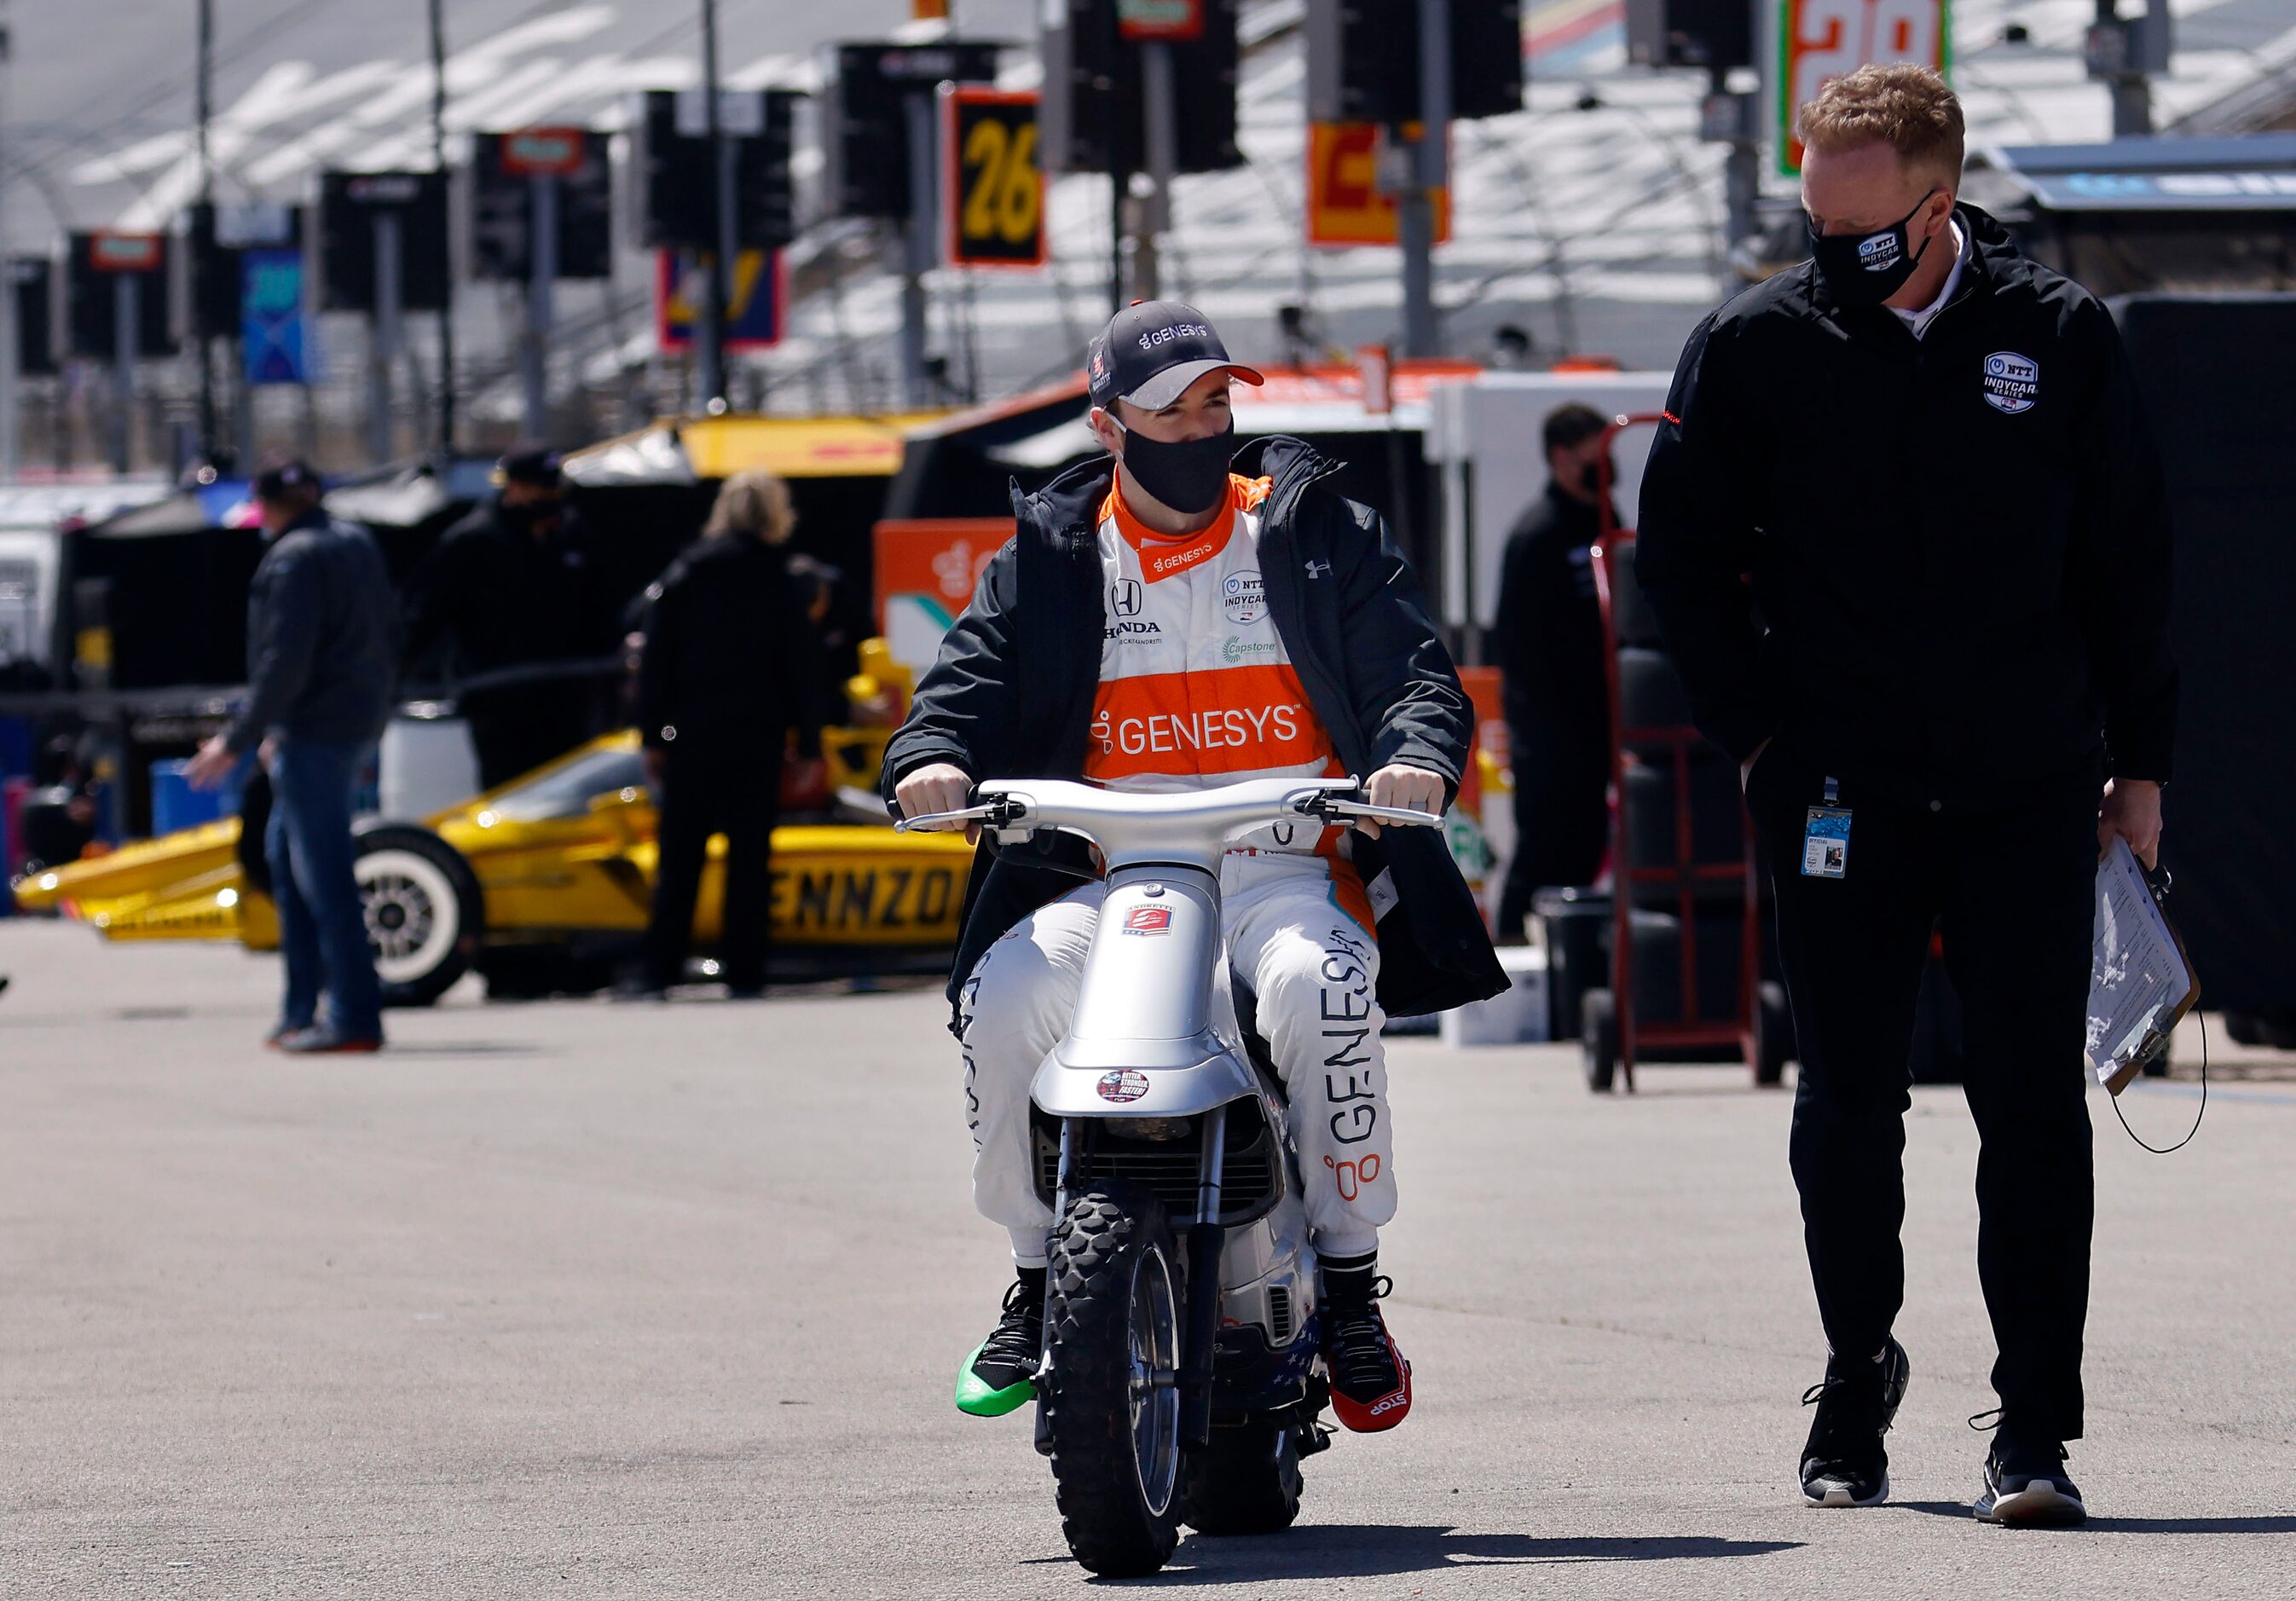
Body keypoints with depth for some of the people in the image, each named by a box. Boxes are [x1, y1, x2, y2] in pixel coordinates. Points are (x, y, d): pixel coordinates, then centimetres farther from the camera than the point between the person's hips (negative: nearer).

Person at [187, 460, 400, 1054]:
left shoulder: (293, 560, -14)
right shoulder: (357, 543, 13)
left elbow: (285, 662, -22)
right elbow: (387, 639, 20)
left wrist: (237, 741, -17)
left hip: (313, 732, -10)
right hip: (360, 723, 10)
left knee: (323, 871, -8)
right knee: (286, 855, 19)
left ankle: (355, 1019, -10)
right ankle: (300, 1012, 20)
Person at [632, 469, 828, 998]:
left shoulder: (683, 576, 1)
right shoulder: (779, 582, -1)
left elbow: (655, 661, 1)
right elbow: (803, 669, -1)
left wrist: (653, 736, 6)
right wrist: (810, 748, 4)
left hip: (692, 735, 1)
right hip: (758, 735, -1)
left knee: (680, 857, 5)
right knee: (750, 855, 4)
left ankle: (659, 972, -1)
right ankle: (743, 974, 1)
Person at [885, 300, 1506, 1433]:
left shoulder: (1316, 532, 11)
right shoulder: (1050, 557, 13)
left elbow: (1412, 665, 4)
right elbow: (971, 677, 6)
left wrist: (1417, 752, -20)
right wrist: (932, 758, -18)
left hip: (1285, 869, -1)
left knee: (1320, 984, -36)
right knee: (1003, 998, -28)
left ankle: (1350, 1285, -20)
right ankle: (1038, 1279, -7)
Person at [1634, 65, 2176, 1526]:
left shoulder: (2061, 338, 0)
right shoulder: (1760, 347, 0)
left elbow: (2129, 558, 9)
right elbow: (1683, 554, 9)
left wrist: (2139, 758, 7)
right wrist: (1758, 730, 1)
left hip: (2030, 789, 0)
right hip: (1842, 791, 1)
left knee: (2035, 1102, -4)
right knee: (1849, 1103, 6)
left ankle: (2034, 1430, -3)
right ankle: (1859, 1374, 26)